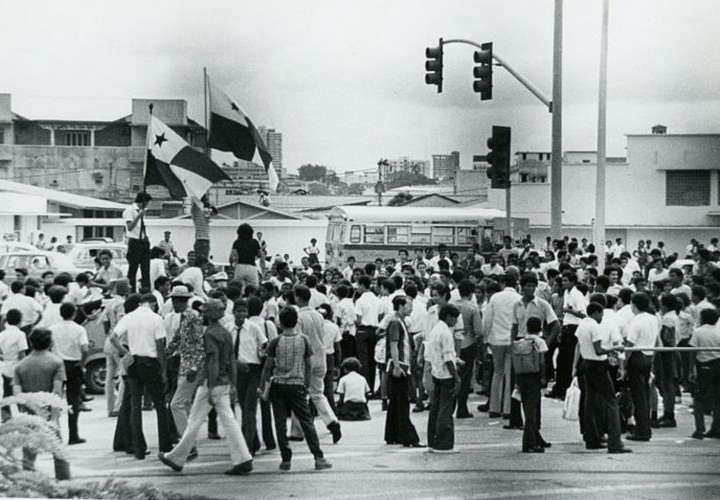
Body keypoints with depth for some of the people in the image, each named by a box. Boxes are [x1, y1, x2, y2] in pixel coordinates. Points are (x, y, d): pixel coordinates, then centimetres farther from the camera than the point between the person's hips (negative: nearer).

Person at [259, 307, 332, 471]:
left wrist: (263, 387, 4)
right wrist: (306, 385, 14)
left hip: (278, 385, -1)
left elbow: (268, 366, -2)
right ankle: (318, 458, -2)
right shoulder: (303, 340, 1)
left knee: (281, 423, 5)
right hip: (297, 385, 1)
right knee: (306, 421, 3)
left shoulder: (276, 342, -4)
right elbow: (308, 366, 4)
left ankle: (286, 459, 4)